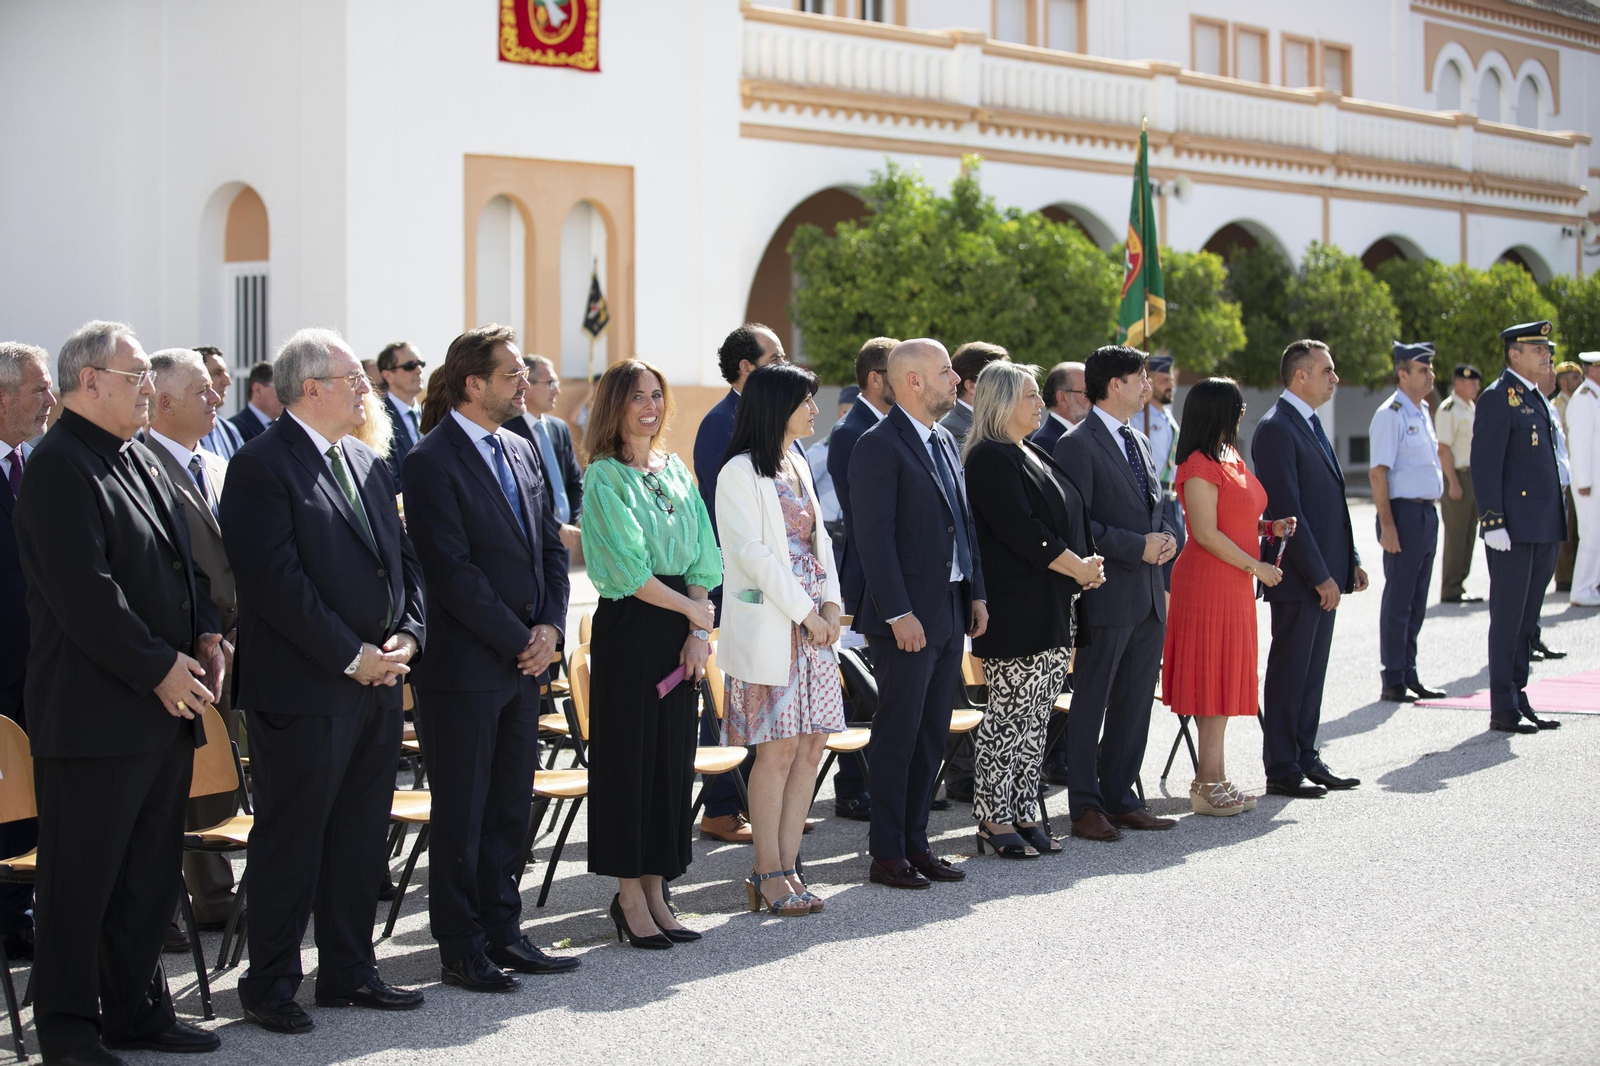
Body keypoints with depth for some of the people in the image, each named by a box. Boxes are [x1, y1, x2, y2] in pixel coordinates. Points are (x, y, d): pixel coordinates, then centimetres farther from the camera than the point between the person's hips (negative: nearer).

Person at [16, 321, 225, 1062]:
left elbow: (180, 558, 21)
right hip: (97, 712, -9)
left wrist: (206, 633, 5)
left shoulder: (141, 459, 15)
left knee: (151, 872, 15)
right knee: (82, 878, 1)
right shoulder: (60, 467, -14)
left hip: (165, 706, 9)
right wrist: (159, 668, -19)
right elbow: (83, 592, -21)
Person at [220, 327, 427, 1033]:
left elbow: (403, 558, 18)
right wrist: (351, 656, -16)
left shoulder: (370, 465, 16)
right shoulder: (261, 466, -11)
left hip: (377, 684, 8)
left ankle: (348, 972, 24)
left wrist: (407, 633, 0)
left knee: (361, 837, 13)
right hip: (302, 690, -8)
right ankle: (269, 986, 11)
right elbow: (275, 583, -18)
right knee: (290, 841, 1)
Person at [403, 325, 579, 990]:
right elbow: (453, 571, -17)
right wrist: (517, 641, -14)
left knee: (510, 807, 13)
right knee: (461, 813, 2)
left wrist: (550, 626, -1)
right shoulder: (432, 462, -12)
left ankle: (502, 932, 23)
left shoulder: (519, 451, 13)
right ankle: (461, 951, 11)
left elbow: (550, 546, 14)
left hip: (523, 660, 8)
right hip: (464, 666, -8)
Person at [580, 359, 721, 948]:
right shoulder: (604, 478, -5)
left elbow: (701, 559, 9)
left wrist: (698, 633, -2)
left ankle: (655, 892, 15)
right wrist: (692, 610, -8)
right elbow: (629, 571, -12)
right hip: (629, 629, -6)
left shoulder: (676, 470, 13)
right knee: (630, 758, -2)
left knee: (674, 758, 7)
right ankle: (629, 898, 6)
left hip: (680, 629, 6)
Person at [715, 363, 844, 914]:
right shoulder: (740, 473, -8)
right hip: (768, 627, -8)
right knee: (778, 751, -6)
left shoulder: (798, 466, 17)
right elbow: (752, 552, -14)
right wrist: (804, 611, -13)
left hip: (814, 624, 8)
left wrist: (831, 602, 2)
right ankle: (768, 874, 3)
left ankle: (786, 868, 11)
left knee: (810, 747, 5)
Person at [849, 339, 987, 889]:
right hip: (908, 618, -8)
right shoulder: (879, 446, -13)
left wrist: (976, 593, 14)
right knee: (897, 737, -1)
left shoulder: (945, 441, 15)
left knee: (932, 737, 12)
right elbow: (874, 537, -17)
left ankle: (915, 842, 21)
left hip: (951, 614, 8)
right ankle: (888, 854, 6)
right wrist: (899, 613, -20)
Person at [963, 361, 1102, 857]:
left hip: (1051, 609, 9)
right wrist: (1076, 567, -13)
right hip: (1014, 607, -9)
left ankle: (1024, 814, 16)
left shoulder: (1035, 456, 18)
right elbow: (1020, 529, -19)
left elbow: (1069, 516, 21)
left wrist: (1088, 563, 2)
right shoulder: (989, 458, -12)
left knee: (1036, 718, 10)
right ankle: (993, 820, 3)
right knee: (1008, 714, -5)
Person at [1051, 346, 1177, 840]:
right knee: (1090, 703, 0)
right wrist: (1137, 547, -17)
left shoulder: (1138, 442, 17)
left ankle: (1120, 798, 20)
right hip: (1107, 595, -8)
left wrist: (1168, 537, 2)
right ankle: (1085, 806, 6)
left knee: (1135, 703, 12)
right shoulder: (1077, 444, -10)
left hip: (1148, 595, 8)